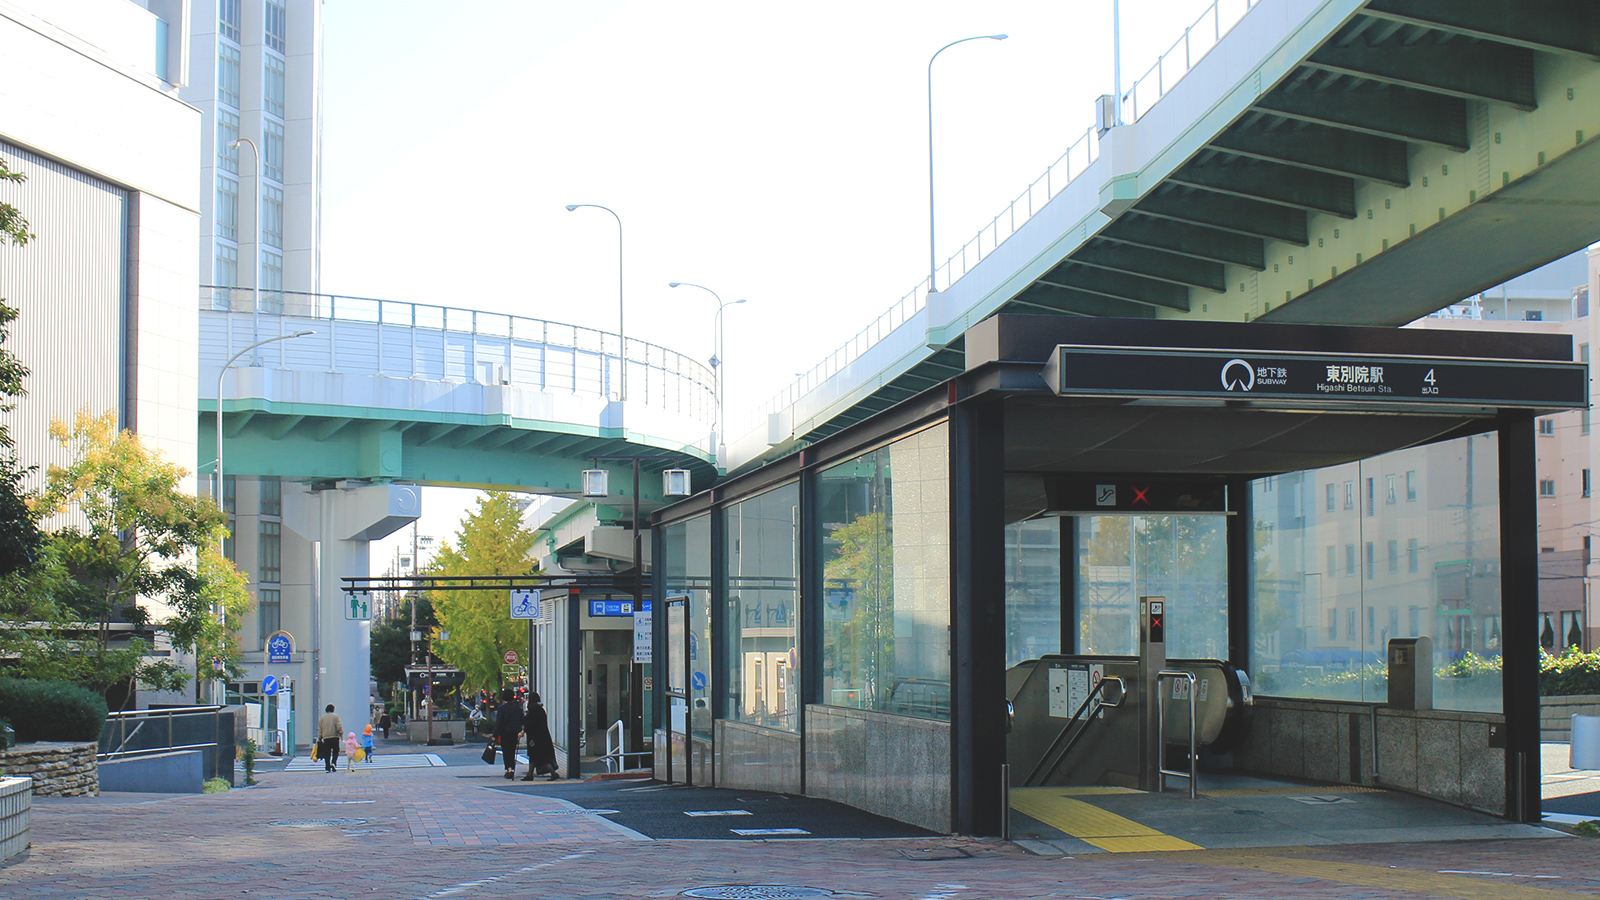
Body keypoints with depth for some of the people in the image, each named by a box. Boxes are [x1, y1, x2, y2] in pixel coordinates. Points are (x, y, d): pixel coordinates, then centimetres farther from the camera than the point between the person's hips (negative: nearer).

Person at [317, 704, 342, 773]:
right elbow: (339, 726, -8)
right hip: (335, 737, -2)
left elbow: (319, 730, 11)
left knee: (327, 754, 5)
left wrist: (319, 739, 15)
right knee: (335, 752, 7)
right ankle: (333, 763, -17)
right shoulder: (335, 716, 0)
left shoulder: (322, 718, 10)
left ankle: (327, 767, 1)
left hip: (325, 738, 2)